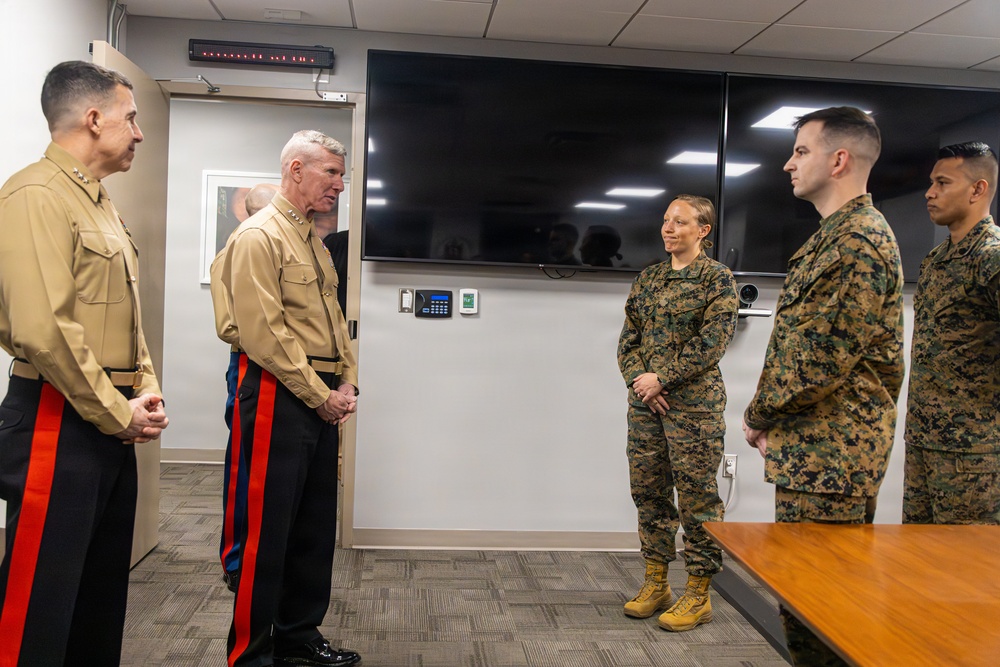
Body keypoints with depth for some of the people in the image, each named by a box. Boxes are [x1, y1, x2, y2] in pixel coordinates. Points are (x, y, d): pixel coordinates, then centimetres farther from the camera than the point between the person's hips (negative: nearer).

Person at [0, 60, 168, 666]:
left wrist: (145, 393, 5)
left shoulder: (104, 206, 16)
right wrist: (120, 415, -15)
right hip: (58, 425, -9)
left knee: (104, 588, 18)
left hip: (114, 425, 9)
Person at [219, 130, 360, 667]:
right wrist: (321, 395, -14)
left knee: (316, 525, 14)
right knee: (266, 530, -1)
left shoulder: (314, 243, 18)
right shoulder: (259, 236, -10)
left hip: (323, 402, 9)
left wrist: (347, 384, 6)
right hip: (278, 398, -9)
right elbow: (265, 333, -18)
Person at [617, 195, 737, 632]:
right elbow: (628, 338, 11)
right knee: (648, 491, 10)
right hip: (645, 402, 6)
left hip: (693, 403, -6)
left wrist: (662, 379, -14)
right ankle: (655, 583, 23)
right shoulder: (648, 278, 13)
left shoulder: (717, 278, -3)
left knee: (696, 497, 0)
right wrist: (638, 381, -5)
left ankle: (698, 595, 12)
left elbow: (711, 342, -11)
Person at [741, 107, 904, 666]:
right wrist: (775, 418, 10)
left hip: (829, 453, -10)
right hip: (821, 449, 10)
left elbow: (823, 354, -21)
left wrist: (760, 415, -7)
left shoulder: (861, 241, -16)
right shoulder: (838, 233, 17)